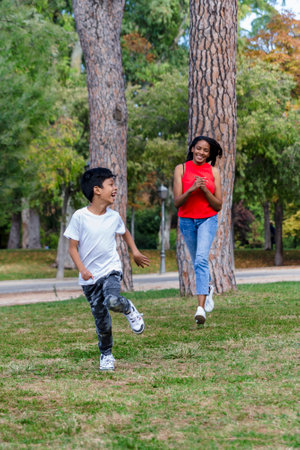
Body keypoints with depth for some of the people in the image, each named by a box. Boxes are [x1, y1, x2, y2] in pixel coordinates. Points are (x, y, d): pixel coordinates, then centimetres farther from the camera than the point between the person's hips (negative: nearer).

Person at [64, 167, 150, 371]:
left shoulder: (114, 216, 0)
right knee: (101, 318, 4)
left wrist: (135, 251, 13)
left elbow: (125, 232, 23)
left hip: (111, 270, 1)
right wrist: (82, 269, -20)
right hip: (90, 277, -1)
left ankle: (129, 309, 4)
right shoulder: (80, 216, -11)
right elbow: (73, 247, -7)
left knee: (113, 301, -30)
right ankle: (106, 355, 24)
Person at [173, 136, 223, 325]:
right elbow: (177, 202, -8)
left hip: (208, 220, -2)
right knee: (197, 262, 16)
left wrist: (205, 190, -17)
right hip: (187, 220, 2)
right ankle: (208, 289, 48)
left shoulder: (213, 172, 0)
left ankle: (201, 307, -28)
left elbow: (218, 206, -1)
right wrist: (191, 189, -24)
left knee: (201, 259, -21)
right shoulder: (181, 169, -2)